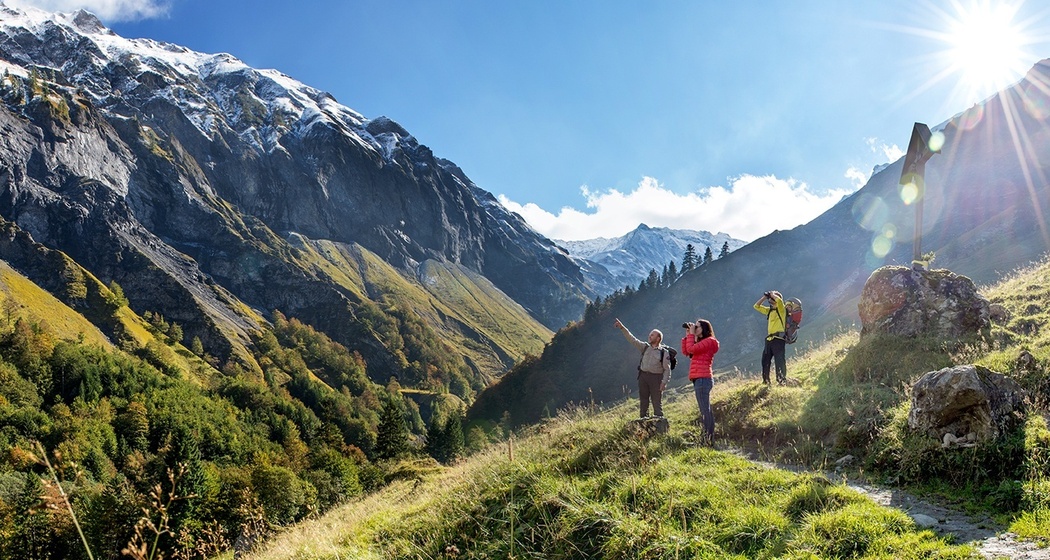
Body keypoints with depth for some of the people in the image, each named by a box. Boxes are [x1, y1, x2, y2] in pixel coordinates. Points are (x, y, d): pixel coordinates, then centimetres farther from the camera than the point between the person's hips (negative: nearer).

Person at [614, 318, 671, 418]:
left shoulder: (664, 353, -2)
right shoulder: (645, 347, 10)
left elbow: (667, 369, -4)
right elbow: (632, 339, 5)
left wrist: (664, 382, -14)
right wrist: (622, 328, -4)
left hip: (656, 378, -4)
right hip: (643, 376, 4)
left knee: (656, 403, -2)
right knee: (643, 402, 6)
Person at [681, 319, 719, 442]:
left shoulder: (709, 341, -6)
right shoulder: (700, 342, 23)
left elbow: (691, 349, -17)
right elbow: (685, 351, 17)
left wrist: (692, 334, -6)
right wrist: (687, 335, 13)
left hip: (703, 379, -10)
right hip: (699, 379, 10)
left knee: (705, 410, -12)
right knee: (705, 409, 10)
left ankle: (709, 438, -13)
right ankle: (708, 437, 14)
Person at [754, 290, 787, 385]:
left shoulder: (781, 309, -1)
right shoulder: (769, 310, 19)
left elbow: (779, 300, -23)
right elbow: (756, 306, 24)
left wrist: (772, 294, -4)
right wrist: (764, 297, 14)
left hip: (778, 338, -7)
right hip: (769, 339, 8)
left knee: (779, 361, -12)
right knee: (765, 361, 9)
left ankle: (782, 381, -11)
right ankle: (766, 381, 19)